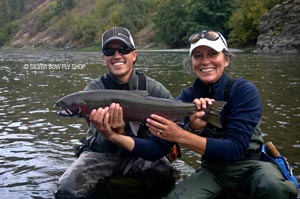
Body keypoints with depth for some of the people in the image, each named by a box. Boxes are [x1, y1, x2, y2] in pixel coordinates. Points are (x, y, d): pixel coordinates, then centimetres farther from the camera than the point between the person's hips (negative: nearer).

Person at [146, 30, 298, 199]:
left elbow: (235, 149, -24)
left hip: (251, 164, -2)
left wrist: (180, 136, -33)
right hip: (213, 169, 2)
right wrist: (194, 127, -35)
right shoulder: (187, 96, -4)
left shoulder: (245, 90, -15)